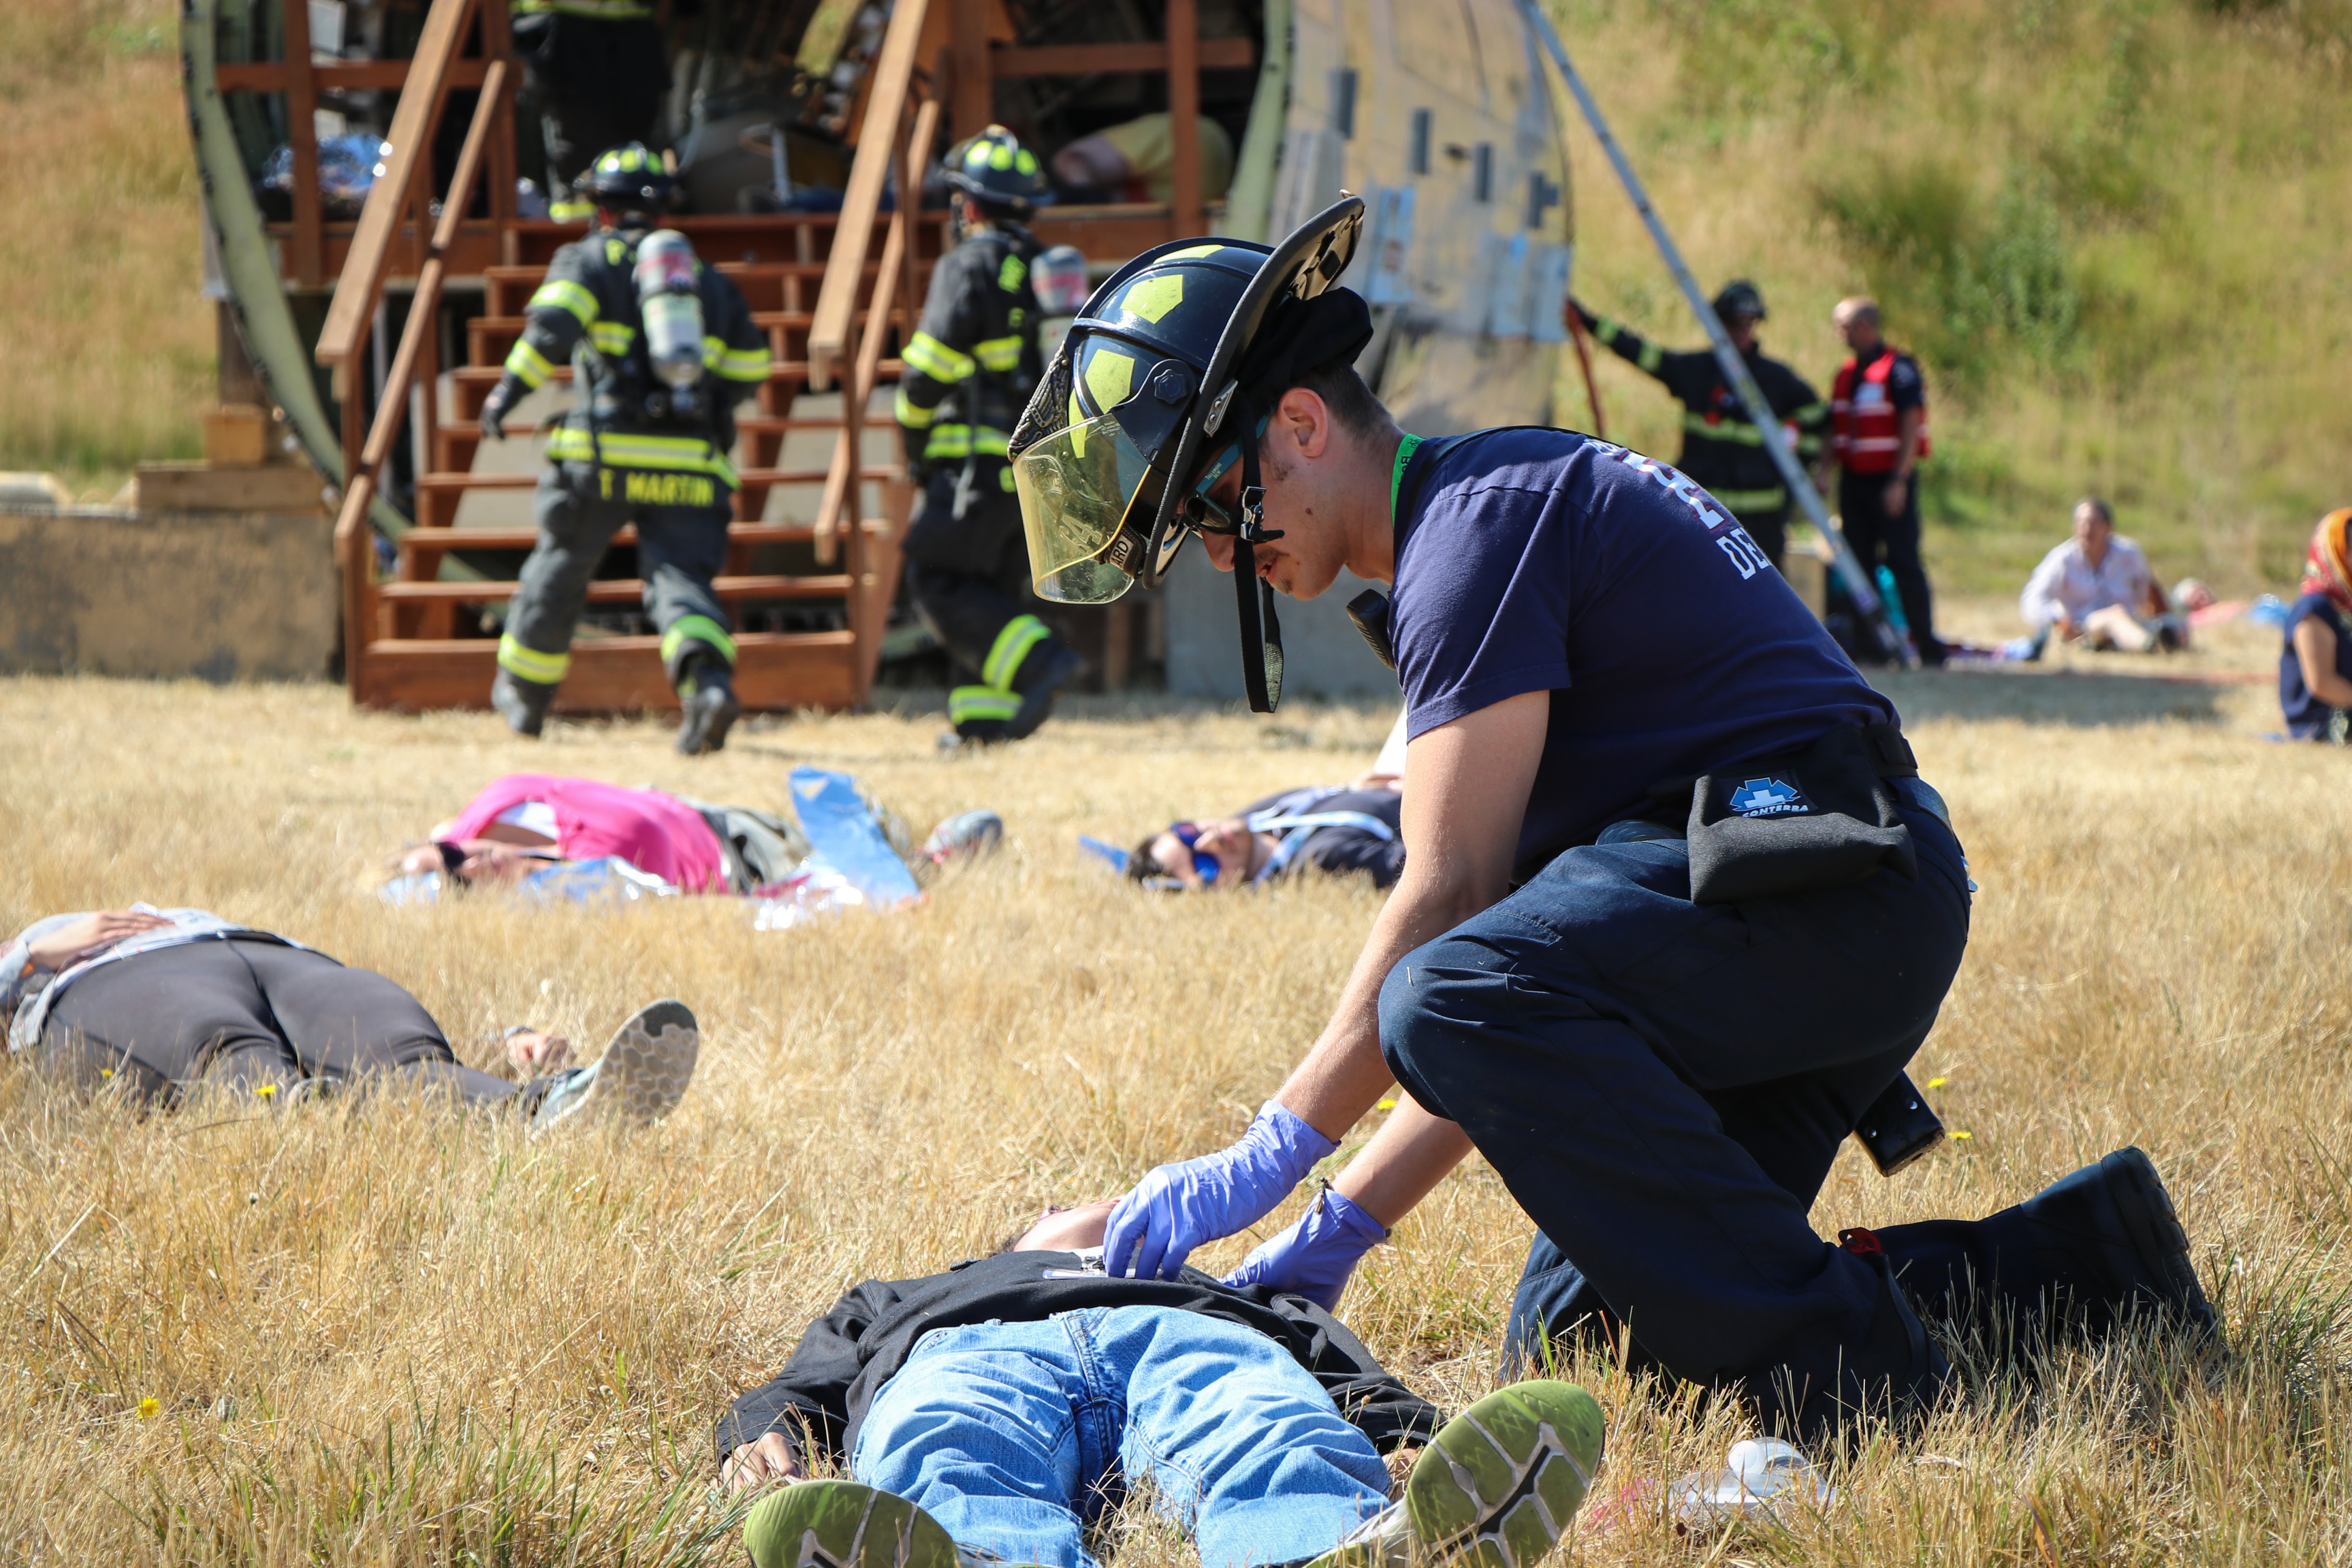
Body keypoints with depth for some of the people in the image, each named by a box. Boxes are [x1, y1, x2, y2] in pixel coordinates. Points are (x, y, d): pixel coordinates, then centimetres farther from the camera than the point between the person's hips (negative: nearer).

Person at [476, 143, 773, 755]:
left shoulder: (589, 260, 7)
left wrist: (508, 391, -11)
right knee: (680, 577, -5)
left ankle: (524, 697, 32)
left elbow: (553, 325, -12)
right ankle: (710, 681, -35)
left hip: (605, 451, -2)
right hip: (691, 464, 2)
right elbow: (752, 365, 24)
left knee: (559, 569, 16)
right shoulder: (708, 278, 20)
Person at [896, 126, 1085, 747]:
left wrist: (914, 444, 2)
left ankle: (1041, 662, -21)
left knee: (939, 583, -5)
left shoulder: (970, 266, -9)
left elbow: (929, 370, -13)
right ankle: (984, 715, 6)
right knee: (995, 585, 13)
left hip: (979, 459, -8)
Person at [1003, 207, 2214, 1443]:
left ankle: (1846, 1370, -25)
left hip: (1834, 883, -10)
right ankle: (2072, 1259, 6)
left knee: (1459, 1002, -30)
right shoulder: (1449, 554, 23)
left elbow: (1451, 896, -15)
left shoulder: (1481, 518, -9)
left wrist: (1266, 1160, -11)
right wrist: (1339, 1228, 12)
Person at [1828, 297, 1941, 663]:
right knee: (1858, 563, 6)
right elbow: (1835, 429, 18)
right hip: (1854, 479, 7)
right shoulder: (1846, 374, 14)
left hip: (1889, 481, -7)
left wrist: (1899, 481, -19)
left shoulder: (1899, 368, -9)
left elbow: (1912, 427, -14)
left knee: (1903, 562, -9)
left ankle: (1928, 647, -7)